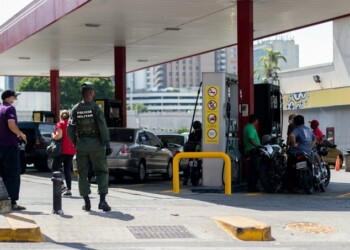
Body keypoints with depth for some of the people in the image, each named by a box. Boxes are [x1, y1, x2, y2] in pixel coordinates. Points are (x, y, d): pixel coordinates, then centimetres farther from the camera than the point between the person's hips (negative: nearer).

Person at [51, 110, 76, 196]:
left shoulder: (60, 124, -6)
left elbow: (59, 136, -19)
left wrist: (53, 136, 0)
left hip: (63, 149, -6)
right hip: (71, 150, 6)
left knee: (55, 168, 3)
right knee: (68, 170, 9)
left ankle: (62, 186, -11)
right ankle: (69, 190, 4)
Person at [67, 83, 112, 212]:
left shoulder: (75, 109, 1)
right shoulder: (96, 108, -9)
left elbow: (70, 130, -2)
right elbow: (103, 128, -15)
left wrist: (75, 143, 11)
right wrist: (107, 145, -9)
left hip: (81, 145, 3)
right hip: (96, 144, -3)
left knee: (83, 174, 11)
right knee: (102, 172, 7)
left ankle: (87, 203, 9)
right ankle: (102, 200, -7)